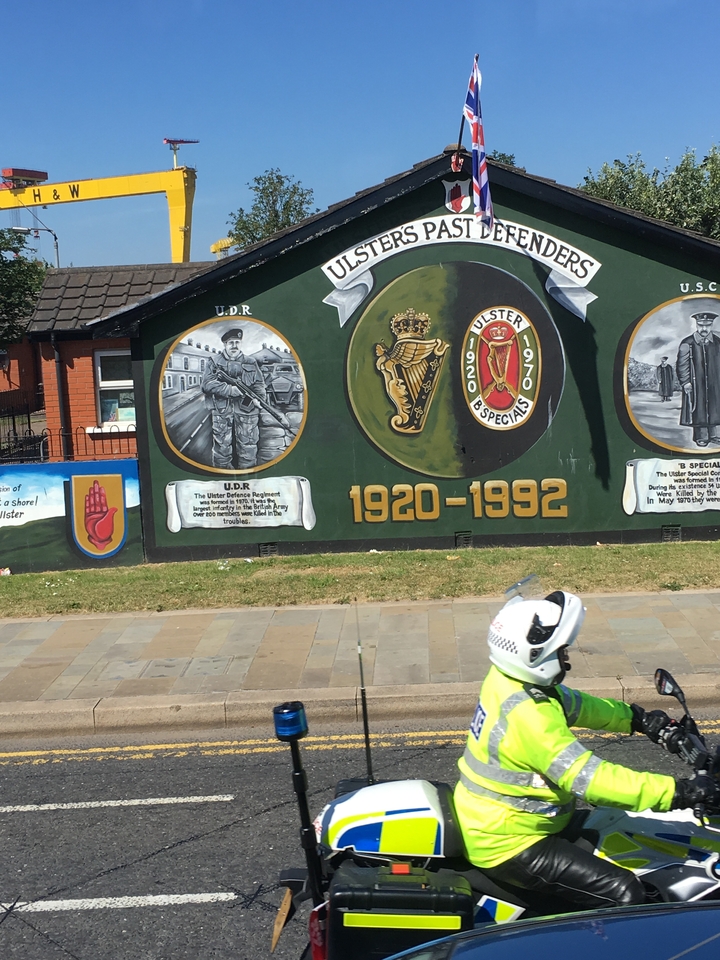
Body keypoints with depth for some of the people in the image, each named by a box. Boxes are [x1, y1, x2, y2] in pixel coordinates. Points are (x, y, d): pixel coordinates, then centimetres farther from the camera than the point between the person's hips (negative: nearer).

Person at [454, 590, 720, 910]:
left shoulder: (510, 679, -1)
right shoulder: (527, 716, -30)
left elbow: (575, 705, 14)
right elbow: (589, 779, -34)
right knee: (623, 895, -14)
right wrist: (679, 791, -34)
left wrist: (637, 718, 8)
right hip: (507, 845, -10)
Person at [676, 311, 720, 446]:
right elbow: (682, 365, -7)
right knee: (699, 410, 1)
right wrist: (685, 382, -13)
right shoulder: (687, 344, -8)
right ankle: (701, 437, 9)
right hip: (696, 385, -4)